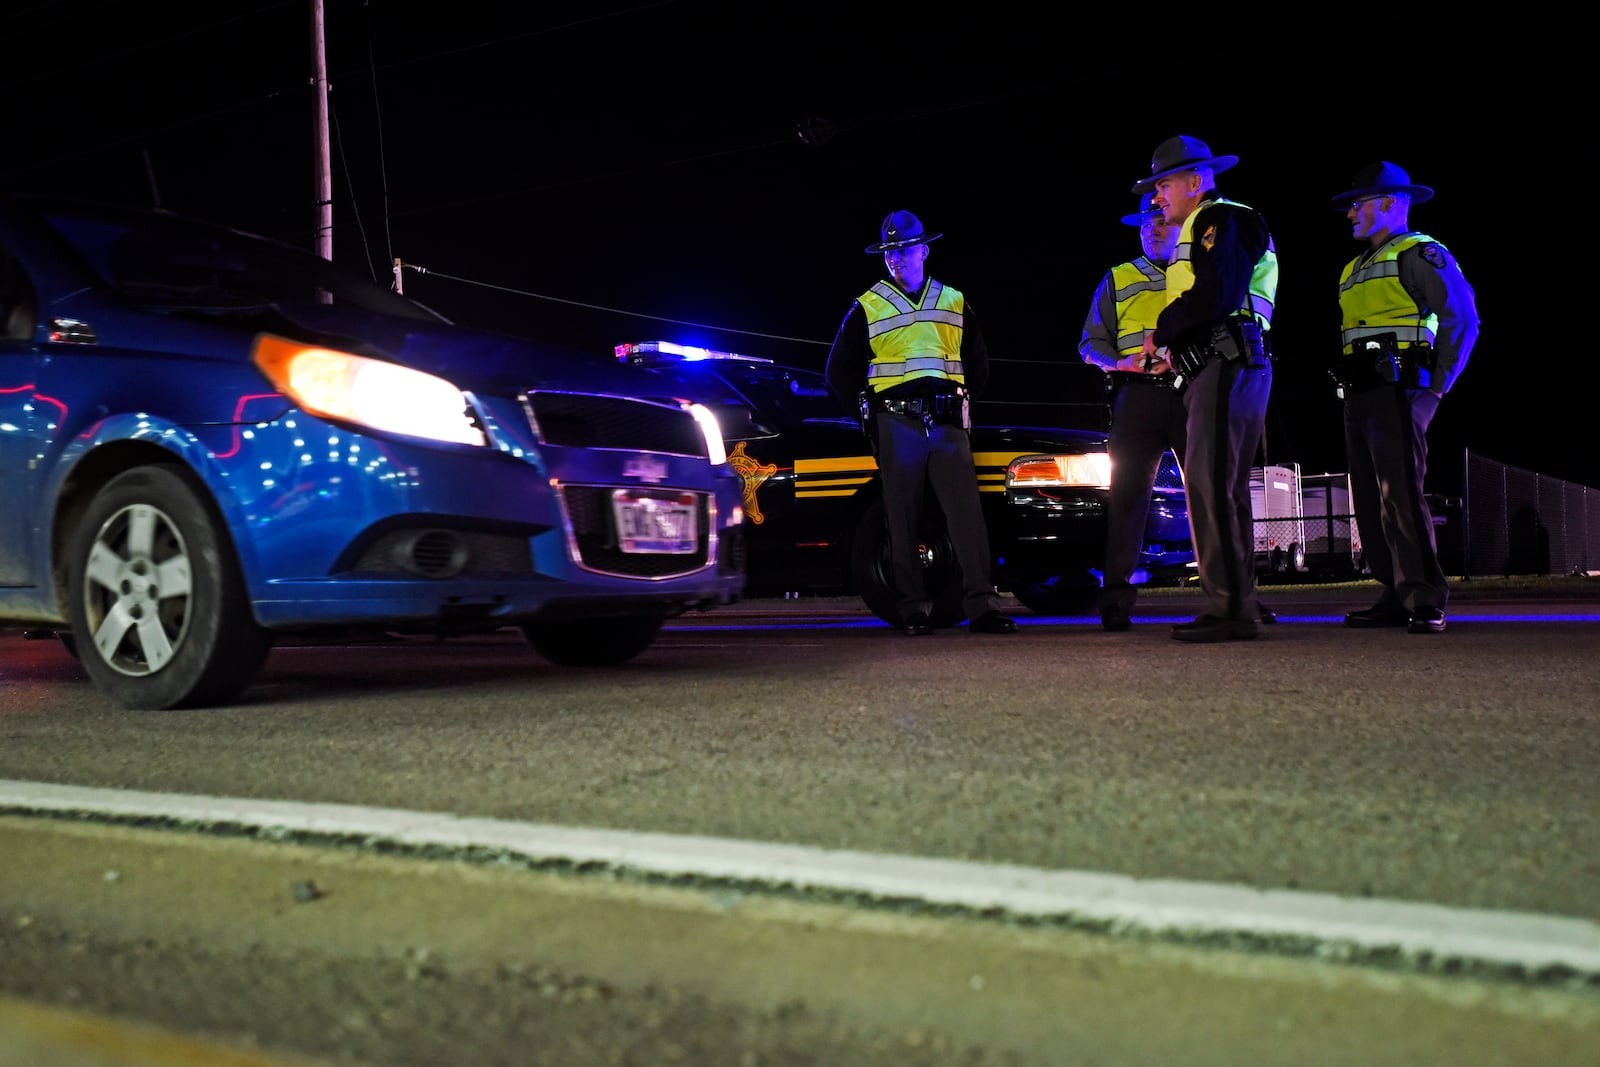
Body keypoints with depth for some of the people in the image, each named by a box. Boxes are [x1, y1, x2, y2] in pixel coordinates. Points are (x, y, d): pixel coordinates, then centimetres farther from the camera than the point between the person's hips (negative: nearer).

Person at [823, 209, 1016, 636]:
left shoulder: (955, 303, 17)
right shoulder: (866, 308, 10)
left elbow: (978, 367, 24)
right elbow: (839, 372, 13)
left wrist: (958, 402, 12)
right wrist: (874, 410, 6)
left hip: (947, 423, 1)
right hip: (896, 424, -1)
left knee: (966, 510, -9)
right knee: (902, 518, -2)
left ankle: (982, 606, -10)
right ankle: (914, 611, 2)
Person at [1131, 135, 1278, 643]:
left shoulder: (1222, 219, -4)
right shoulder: (1200, 230, 28)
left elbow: (1215, 295, -19)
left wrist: (1161, 333, -7)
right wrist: (1174, 349, 13)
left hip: (1226, 366, -11)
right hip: (1217, 367, 11)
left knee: (1209, 484, -15)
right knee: (1223, 488, 10)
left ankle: (1229, 609, -16)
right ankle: (1239, 605, 14)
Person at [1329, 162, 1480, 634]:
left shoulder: (1420, 253, -2)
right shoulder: (1354, 270, 24)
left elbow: (1462, 318, -9)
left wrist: (1437, 383, -11)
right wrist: (1349, 387, 14)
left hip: (1398, 390, -9)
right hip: (1358, 396, 9)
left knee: (1400, 491, -16)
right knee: (1370, 498, 5)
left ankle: (1426, 601, -16)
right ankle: (1396, 597, 9)